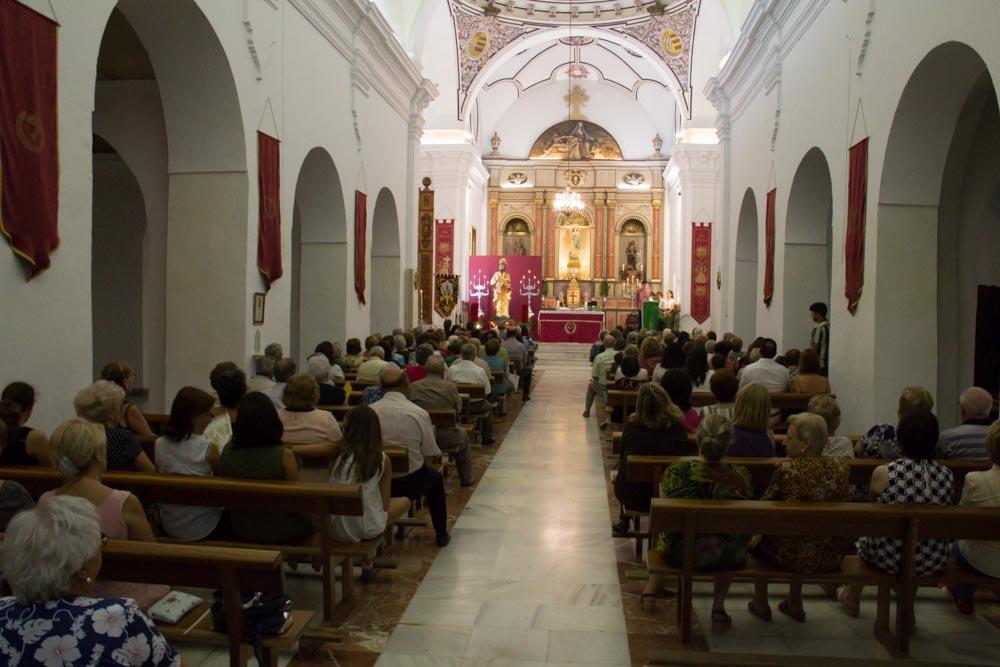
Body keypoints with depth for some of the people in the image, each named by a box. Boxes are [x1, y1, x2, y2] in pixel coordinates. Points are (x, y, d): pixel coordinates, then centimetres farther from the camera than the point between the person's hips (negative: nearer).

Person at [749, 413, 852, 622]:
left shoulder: (787, 469, -18)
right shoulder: (841, 468, -4)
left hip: (792, 558, -5)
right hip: (832, 558, 5)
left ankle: (761, 605, 34)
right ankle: (795, 605, 43)